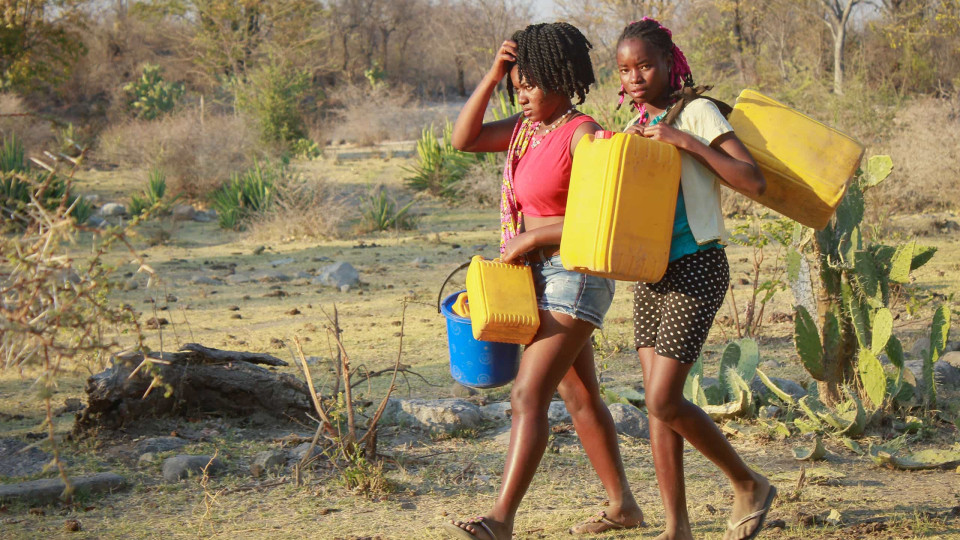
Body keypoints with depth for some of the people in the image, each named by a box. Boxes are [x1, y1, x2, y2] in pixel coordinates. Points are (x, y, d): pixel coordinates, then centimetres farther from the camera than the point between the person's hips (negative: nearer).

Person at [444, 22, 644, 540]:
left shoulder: (583, 134, -15)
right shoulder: (526, 127, 9)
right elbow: (463, 139, 6)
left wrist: (531, 238, -18)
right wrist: (492, 76, -2)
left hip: (575, 277, -9)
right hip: (539, 277, 9)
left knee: (528, 396, -15)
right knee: (580, 397, 16)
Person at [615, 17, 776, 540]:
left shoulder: (697, 112, -9)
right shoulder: (636, 127, 12)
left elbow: (754, 181, -19)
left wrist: (685, 141, -22)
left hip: (696, 268, -7)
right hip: (650, 272, 7)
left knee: (663, 400, -12)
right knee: (657, 403, 5)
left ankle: (749, 485, 8)